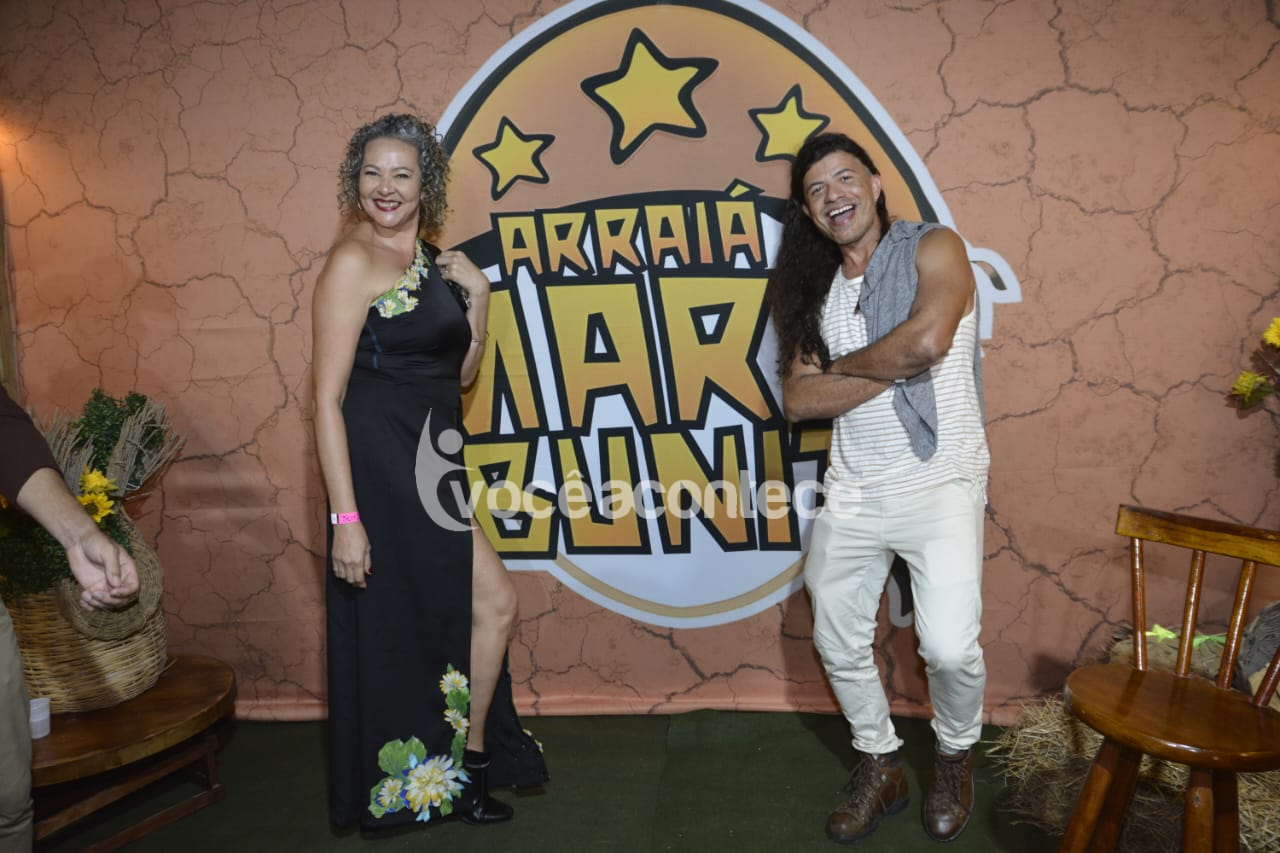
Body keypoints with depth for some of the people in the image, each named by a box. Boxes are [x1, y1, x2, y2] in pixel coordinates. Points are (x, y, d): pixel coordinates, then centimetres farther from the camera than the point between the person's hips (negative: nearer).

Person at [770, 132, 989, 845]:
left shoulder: (934, 248, -3)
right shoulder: (816, 291, 11)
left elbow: (928, 340, -22)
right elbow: (799, 399, -1)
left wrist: (842, 365, -7)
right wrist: (889, 371, -12)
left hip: (939, 481, -5)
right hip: (852, 491, 5)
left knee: (949, 647, -16)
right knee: (838, 643, 10)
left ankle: (956, 759, 17)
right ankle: (880, 770, 34)